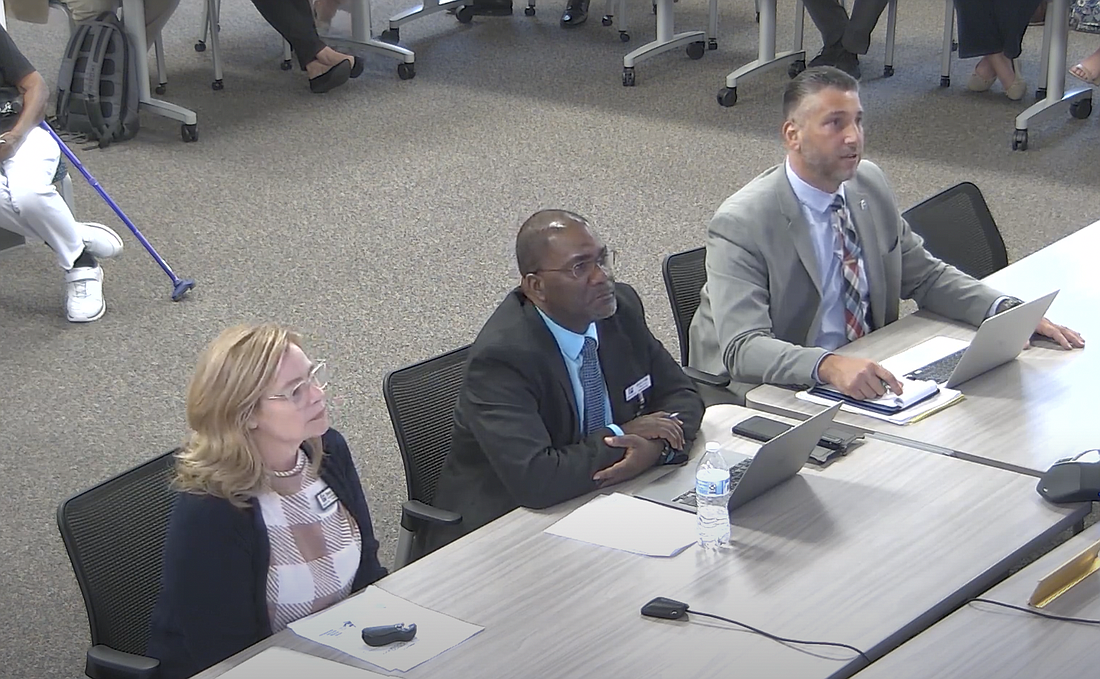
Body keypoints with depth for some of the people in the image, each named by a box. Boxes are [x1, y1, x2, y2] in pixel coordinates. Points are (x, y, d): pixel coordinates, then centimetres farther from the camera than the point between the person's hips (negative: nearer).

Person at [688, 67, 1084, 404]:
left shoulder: (870, 185, 4)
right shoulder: (740, 225, -18)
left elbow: (925, 276, 14)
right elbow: (743, 348, -26)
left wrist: (1009, 312, -2)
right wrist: (828, 366, -44)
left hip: (865, 375, 6)